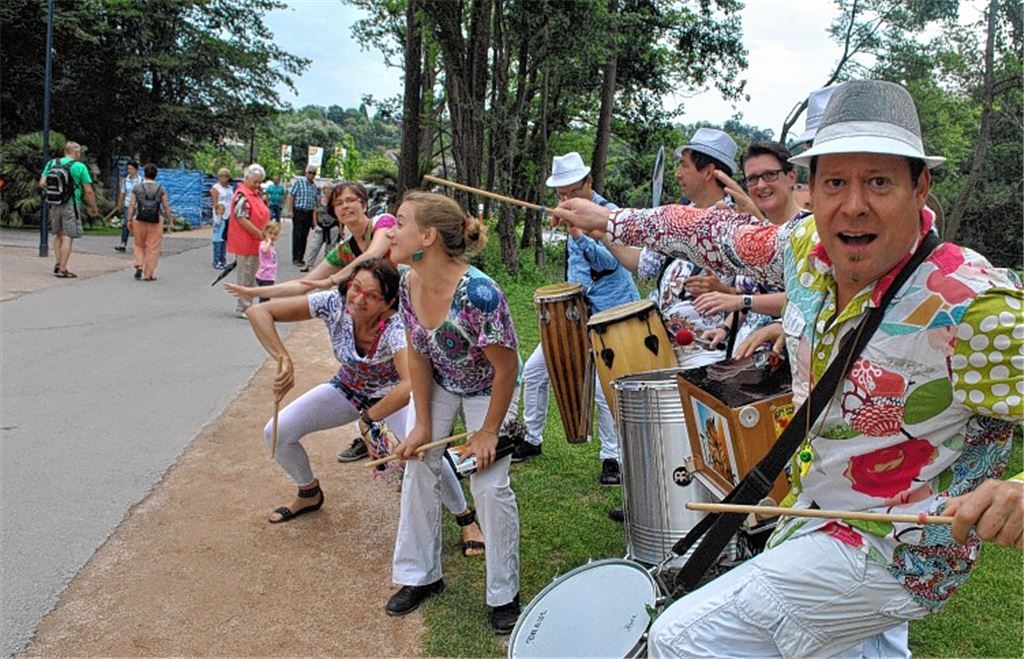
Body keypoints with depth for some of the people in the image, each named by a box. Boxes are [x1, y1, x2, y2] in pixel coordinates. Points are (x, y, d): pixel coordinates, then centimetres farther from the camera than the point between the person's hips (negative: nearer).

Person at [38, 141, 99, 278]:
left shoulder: (52, 163, 7)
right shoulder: (79, 166, -7)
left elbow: (42, 183, 4)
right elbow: (88, 191, -8)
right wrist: (94, 208, 3)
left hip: (54, 205, 5)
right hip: (71, 205, -5)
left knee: (58, 235, 18)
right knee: (67, 237, -2)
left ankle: (58, 264, 13)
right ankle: (62, 269, -2)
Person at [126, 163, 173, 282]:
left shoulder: (137, 188, 1)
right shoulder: (161, 189, 0)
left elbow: (131, 205, -2)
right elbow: (166, 206, -2)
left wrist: (129, 220, 2)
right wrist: (169, 220, 5)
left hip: (139, 221, 1)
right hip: (155, 222, -1)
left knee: (139, 245, 20)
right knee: (152, 249, 5)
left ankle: (139, 266, 3)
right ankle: (149, 274, 7)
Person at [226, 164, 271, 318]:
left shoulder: (255, 194, 16)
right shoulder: (242, 195, -14)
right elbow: (242, 219, -21)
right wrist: (260, 234, -20)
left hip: (255, 243, 9)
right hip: (245, 243, -9)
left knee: (252, 277, 15)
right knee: (245, 277, -2)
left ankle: (247, 306, 23)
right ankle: (242, 309, 5)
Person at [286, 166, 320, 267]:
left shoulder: (315, 187, 10)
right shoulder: (299, 182, -4)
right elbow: (290, 196, -5)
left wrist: (314, 215, 7)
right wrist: (290, 211, -11)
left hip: (309, 213, 5)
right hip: (298, 212, -4)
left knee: (304, 236, 7)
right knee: (297, 235, -2)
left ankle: (300, 258, 14)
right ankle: (295, 258, 3)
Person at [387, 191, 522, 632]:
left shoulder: (477, 293, -38)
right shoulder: (409, 286, -18)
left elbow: (506, 368, -27)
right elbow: (418, 356, -7)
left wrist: (488, 432, -18)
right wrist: (423, 425, -8)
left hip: (487, 389, -5)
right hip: (439, 384, 6)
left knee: (490, 484, -8)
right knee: (419, 468, 2)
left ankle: (504, 595, 12)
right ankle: (420, 575, 21)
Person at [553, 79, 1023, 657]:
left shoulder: (973, 305, -27)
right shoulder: (807, 247, -7)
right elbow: (720, 232, 8)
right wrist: (611, 220, 18)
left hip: (893, 553, -7)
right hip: (817, 511, 7)